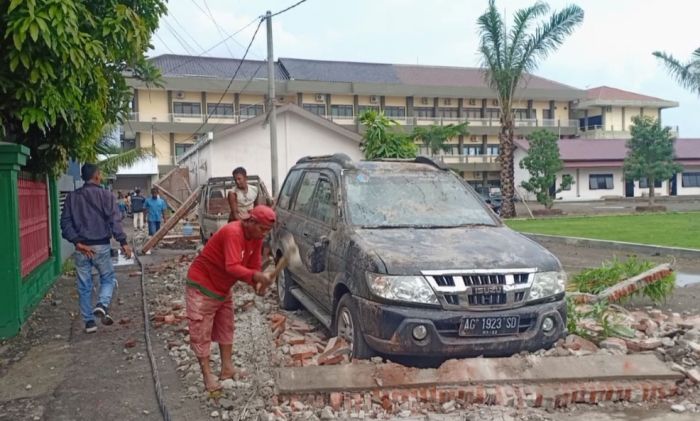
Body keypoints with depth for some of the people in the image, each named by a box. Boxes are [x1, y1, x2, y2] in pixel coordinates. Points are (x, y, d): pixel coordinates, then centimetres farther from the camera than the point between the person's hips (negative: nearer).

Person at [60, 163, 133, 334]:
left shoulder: (72, 196, 7)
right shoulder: (105, 195, -4)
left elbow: (65, 222, -1)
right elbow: (115, 220, -12)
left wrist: (77, 242, -6)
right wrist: (123, 242, -13)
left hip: (81, 247, 3)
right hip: (101, 246, -3)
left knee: (84, 286, 10)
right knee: (108, 278, 14)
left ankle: (89, 321, 13)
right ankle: (102, 305, -12)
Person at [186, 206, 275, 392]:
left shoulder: (256, 237, -5)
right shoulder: (232, 233, -32)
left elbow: (254, 265, -2)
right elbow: (232, 267, -42)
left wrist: (257, 284, -21)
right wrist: (256, 276, -56)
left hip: (223, 288, 9)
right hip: (202, 285, -9)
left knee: (226, 328, 14)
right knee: (201, 331, -2)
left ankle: (227, 369, 24)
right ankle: (207, 375, 6)